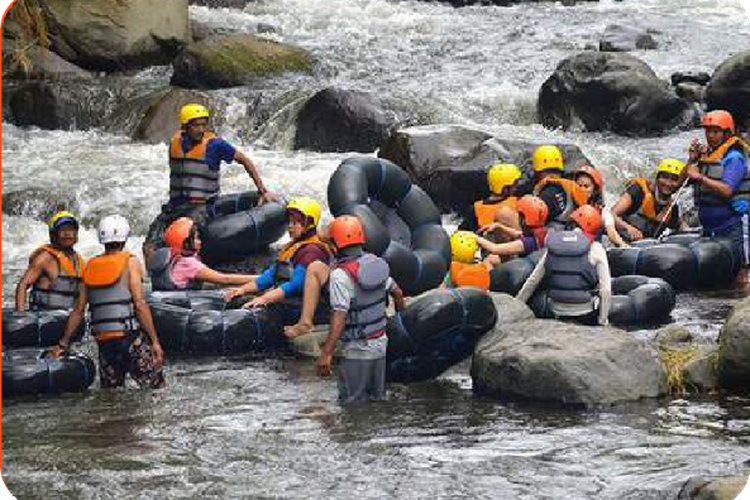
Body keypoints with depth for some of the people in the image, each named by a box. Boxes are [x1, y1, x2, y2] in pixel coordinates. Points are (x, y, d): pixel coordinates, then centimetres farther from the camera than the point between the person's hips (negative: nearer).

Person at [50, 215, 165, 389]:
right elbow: (140, 304, -11)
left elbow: (78, 311, 11)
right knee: (156, 389, -3)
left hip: (103, 341, 5)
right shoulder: (130, 262, -4)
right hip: (130, 337, -5)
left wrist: (63, 344, 19)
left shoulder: (90, 266, 11)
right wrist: (155, 341, -9)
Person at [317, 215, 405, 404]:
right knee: (377, 399, 18)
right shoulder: (376, 263, 2)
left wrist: (326, 354, -27)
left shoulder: (341, 274, -21)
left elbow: (339, 317, -27)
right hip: (380, 343, 7)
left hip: (357, 350, -7)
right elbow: (397, 293, 16)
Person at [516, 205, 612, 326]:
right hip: (586, 314, -4)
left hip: (559, 313, 4)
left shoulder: (552, 246, 5)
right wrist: (602, 321, 0)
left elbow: (532, 281, 10)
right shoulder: (595, 249, -5)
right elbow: (605, 290, -8)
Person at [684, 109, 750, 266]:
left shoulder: (734, 157, -10)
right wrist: (692, 161, -1)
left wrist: (700, 178, -23)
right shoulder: (706, 155, 14)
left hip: (732, 226, -8)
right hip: (710, 228, 8)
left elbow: (727, 190, -22)